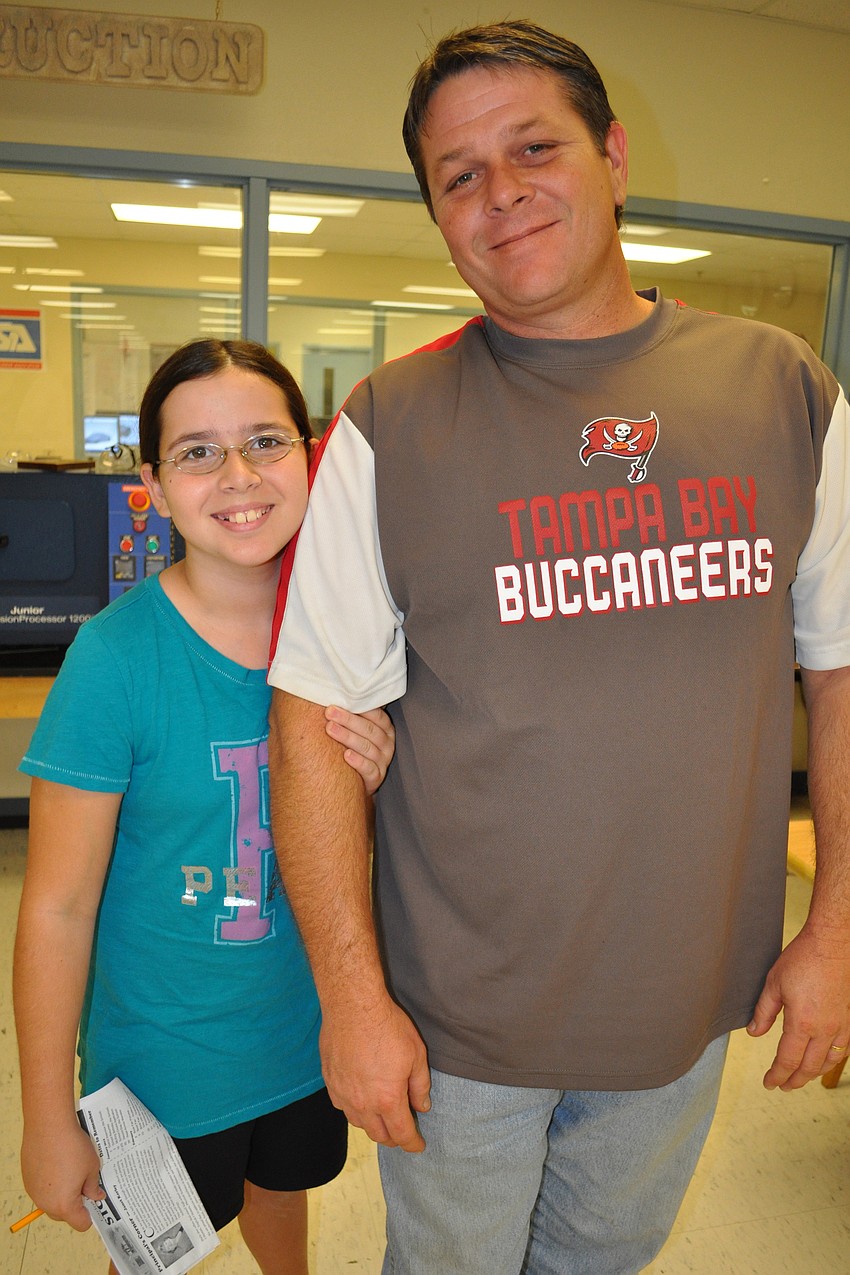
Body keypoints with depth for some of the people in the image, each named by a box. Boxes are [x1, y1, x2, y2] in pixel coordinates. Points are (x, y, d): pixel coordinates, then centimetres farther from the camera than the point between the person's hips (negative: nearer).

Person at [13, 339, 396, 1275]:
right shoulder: (116, 654, -24)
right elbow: (58, 906, -18)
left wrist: (371, 785, -20)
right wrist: (49, 1119, -11)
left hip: (309, 1025, 4)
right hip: (165, 1055, -3)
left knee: (281, 1188, 31)